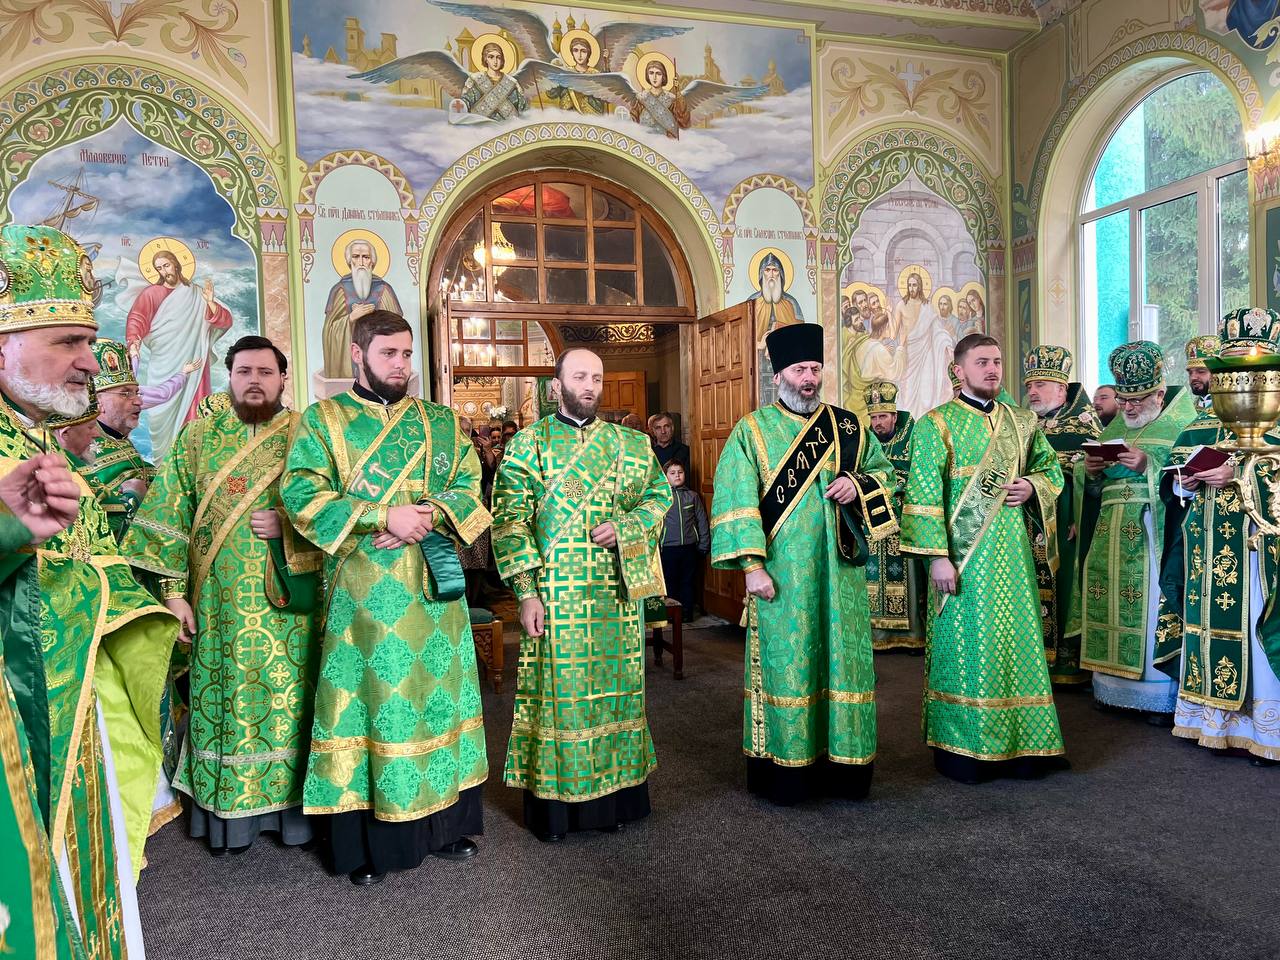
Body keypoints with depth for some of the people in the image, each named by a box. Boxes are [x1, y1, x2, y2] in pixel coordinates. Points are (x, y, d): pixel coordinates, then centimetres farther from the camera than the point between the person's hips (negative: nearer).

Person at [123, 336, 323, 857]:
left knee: (292, 701, 3)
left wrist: (287, 526, -15)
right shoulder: (197, 437, 7)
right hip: (219, 608, 1)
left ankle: (295, 807, 17)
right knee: (223, 702, 6)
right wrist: (173, 591, -2)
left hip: (289, 607, -1)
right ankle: (226, 814, 20)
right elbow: (169, 518, 4)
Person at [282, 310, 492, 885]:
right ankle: (365, 842, 15)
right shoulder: (322, 420, 3)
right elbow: (301, 494, -10)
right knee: (369, 699, 1)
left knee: (439, 695, 9)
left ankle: (445, 822, 24)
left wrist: (428, 513, -15)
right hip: (362, 592, -3)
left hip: (435, 588, 3)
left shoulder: (441, 421, 12)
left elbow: (469, 487, 6)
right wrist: (384, 517, -19)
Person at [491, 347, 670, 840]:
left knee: (616, 685, 10)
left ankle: (615, 791, 25)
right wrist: (526, 593, -13)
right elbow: (509, 521, -5)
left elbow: (659, 495, 14)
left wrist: (625, 528, -7)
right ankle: (552, 800, 16)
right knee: (558, 689, 2)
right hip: (555, 591, -3)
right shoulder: (528, 443, 0)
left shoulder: (629, 443, 11)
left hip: (618, 589, 4)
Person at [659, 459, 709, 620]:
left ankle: (686, 613, 18)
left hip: (690, 548, 2)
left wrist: (703, 546, 3)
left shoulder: (692, 496, 6)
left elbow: (702, 522, 7)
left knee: (688, 582, 8)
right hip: (668, 548, -1)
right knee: (670, 582, 6)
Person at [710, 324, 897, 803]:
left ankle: (842, 765, 20)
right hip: (782, 572, -3)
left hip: (839, 569, 4)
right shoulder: (751, 430, 0)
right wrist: (752, 565, -14)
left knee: (843, 659, 7)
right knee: (785, 662, 2)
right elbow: (735, 501, -6)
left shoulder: (847, 425, 10)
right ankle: (785, 768, 14)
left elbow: (883, 469, 18)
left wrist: (859, 485, -5)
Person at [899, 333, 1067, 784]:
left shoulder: (1022, 422, 12)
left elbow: (1051, 468, 23)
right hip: (963, 557, -5)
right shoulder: (936, 424, -5)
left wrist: (1033, 486, -1)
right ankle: (961, 748, 12)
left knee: (1018, 643, 9)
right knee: (964, 647, 1)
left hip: (1013, 553, 5)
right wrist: (937, 556, -17)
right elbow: (923, 495, -10)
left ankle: (1018, 743, 21)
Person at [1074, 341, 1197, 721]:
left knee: (1154, 604, -7)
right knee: (1112, 602, 3)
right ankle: (1114, 685, 13)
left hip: (1153, 533, -5)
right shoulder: (1114, 428, 19)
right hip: (1110, 535, 5)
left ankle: (1163, 695, 3)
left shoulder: (1181, 424, 2)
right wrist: (1090, 471, -3)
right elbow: (1092, 487, 18)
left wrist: (1149, 466, -21)